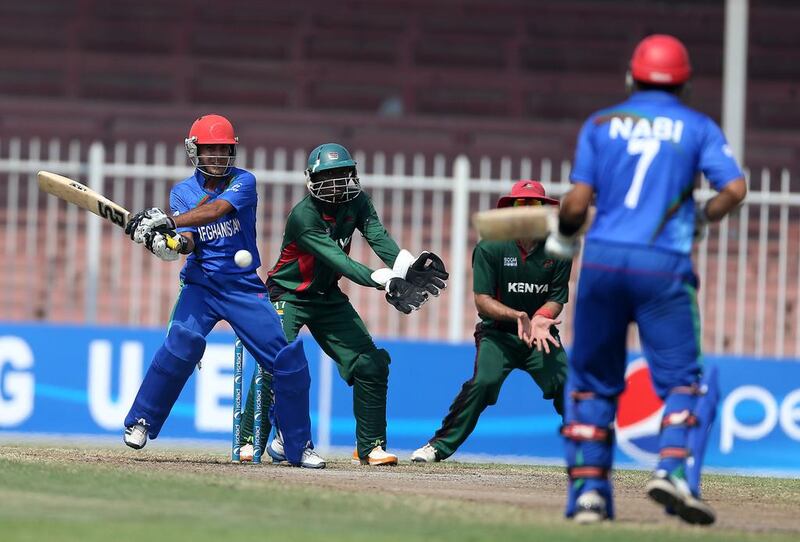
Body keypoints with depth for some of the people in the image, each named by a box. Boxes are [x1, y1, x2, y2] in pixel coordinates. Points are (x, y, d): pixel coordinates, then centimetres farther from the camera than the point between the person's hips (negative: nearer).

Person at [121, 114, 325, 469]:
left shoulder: (244, 182, -3)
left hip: (244, 286, 0)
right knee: (183, 340, -28)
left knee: (287, 356, -8)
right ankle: (140, 421, -13)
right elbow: (189, 240, -8)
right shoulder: (182, 192, 5)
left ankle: (300, 446, 7)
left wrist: (167, 221, -34)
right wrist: (173, 242, -33)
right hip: (201, 283, 0)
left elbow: (216, 210, -22)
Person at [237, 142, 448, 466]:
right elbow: (338, 260, -35)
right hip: (288, 296, -6)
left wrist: (407, 266, -41)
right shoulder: (304, 215, -26)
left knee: (371, 364, -2)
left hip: (328, 297, 6)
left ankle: (370, 447, 6)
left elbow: (378, 237, -21)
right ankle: (249, 441, -14)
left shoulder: (356, 202, -6)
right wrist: (386, 281, -46)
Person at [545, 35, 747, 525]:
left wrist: (563, 236, 20)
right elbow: (735, 189, -5)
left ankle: (588, 487, 7)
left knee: (593, 380, 14)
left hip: (601, 260, 2)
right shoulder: (698, 127, 8)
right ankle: (674, 470, -20)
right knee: (684, 379, 3)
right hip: (663, 265, -2)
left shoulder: (601, 124, 10)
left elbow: (578, 203, 0)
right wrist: (702, 217, 14)